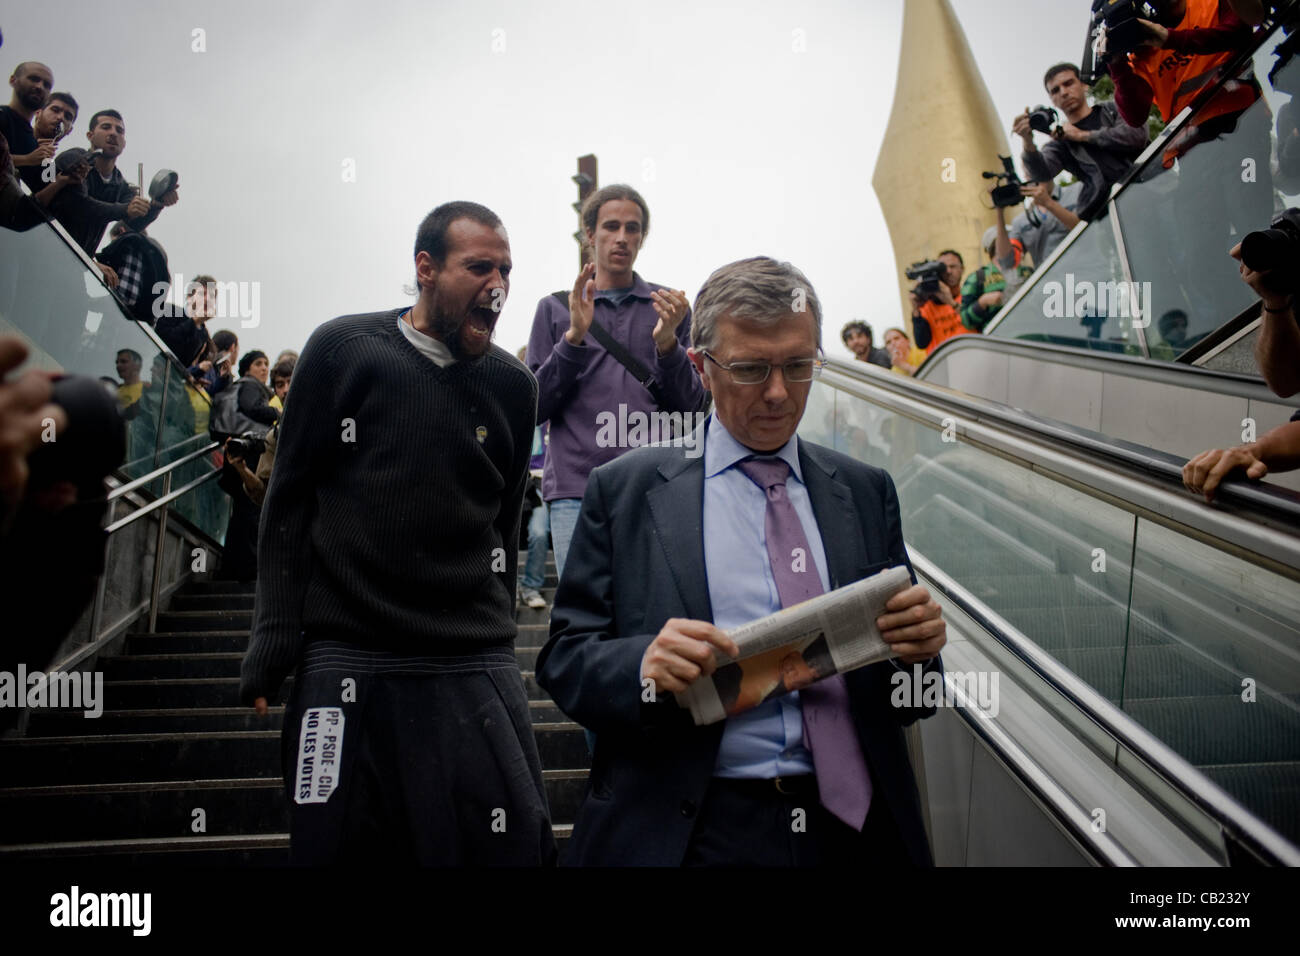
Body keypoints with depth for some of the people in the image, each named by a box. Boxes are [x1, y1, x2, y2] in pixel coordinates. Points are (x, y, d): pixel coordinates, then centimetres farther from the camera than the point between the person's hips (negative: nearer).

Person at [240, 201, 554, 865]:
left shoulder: (511, 385, 7)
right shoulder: (344, 350, 0)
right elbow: (288, 502, 3)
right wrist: (274, 645, -2)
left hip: (474, 672, 2)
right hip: (345, 662, -1)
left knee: (511, 846, -1)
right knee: (338, 847, 4)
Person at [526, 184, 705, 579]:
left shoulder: (669, 307, 13)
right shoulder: (555, 309, 12)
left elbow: (689, 406, 8)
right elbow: (534, 407, 5)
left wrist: (667, 342, -9)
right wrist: (574, 336, -7)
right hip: (576, 489, 0)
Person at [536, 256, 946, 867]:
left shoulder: (866, 492, 7)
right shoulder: (624, 490, -1)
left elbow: (910, 704, 9)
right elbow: (563, 658, -2)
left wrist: (918, 646, -13)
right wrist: (644, 665, -22)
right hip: (684, 835, -2)